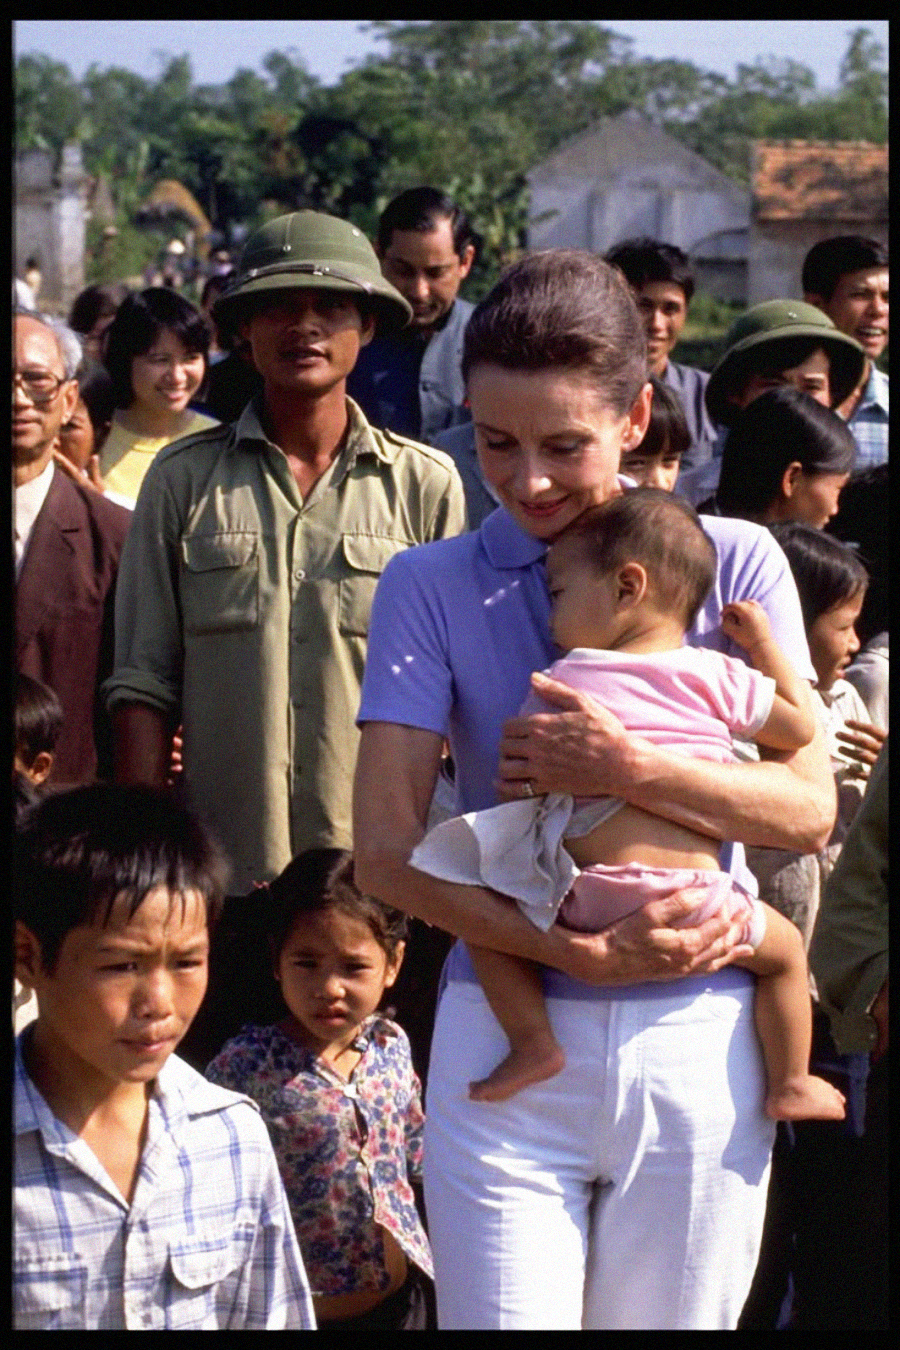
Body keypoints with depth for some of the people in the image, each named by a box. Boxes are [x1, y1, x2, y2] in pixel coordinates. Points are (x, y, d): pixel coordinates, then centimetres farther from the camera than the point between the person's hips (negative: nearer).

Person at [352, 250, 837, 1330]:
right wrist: (577, 955, -16)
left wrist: (627, 768, -18)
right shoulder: (431, 585, 2)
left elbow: (809, 807, -2)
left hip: (698, 1037, 1)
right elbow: (385, 850, -5)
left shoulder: (732, 561, 4)